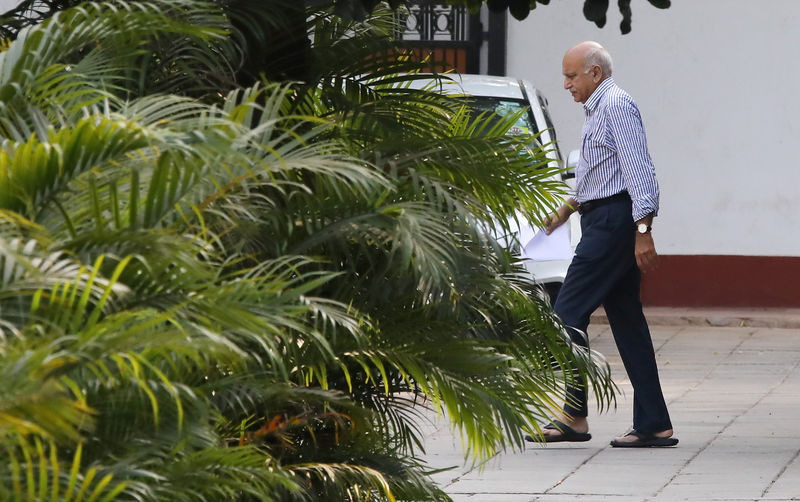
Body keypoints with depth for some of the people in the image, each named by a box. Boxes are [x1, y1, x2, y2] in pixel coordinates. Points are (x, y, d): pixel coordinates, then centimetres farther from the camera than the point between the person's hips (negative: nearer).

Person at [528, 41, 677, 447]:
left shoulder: (616, 105, -12)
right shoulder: (597, 110, 21)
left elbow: (638, 170, -20)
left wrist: (643, 231, -25)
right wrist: (568, 208, 36)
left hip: (612, 222, -10)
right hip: (604, 221, 10)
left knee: (568, 313, -10)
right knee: (626, 320, 6)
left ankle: (574, 417, -10)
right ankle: (653, 425, 4)